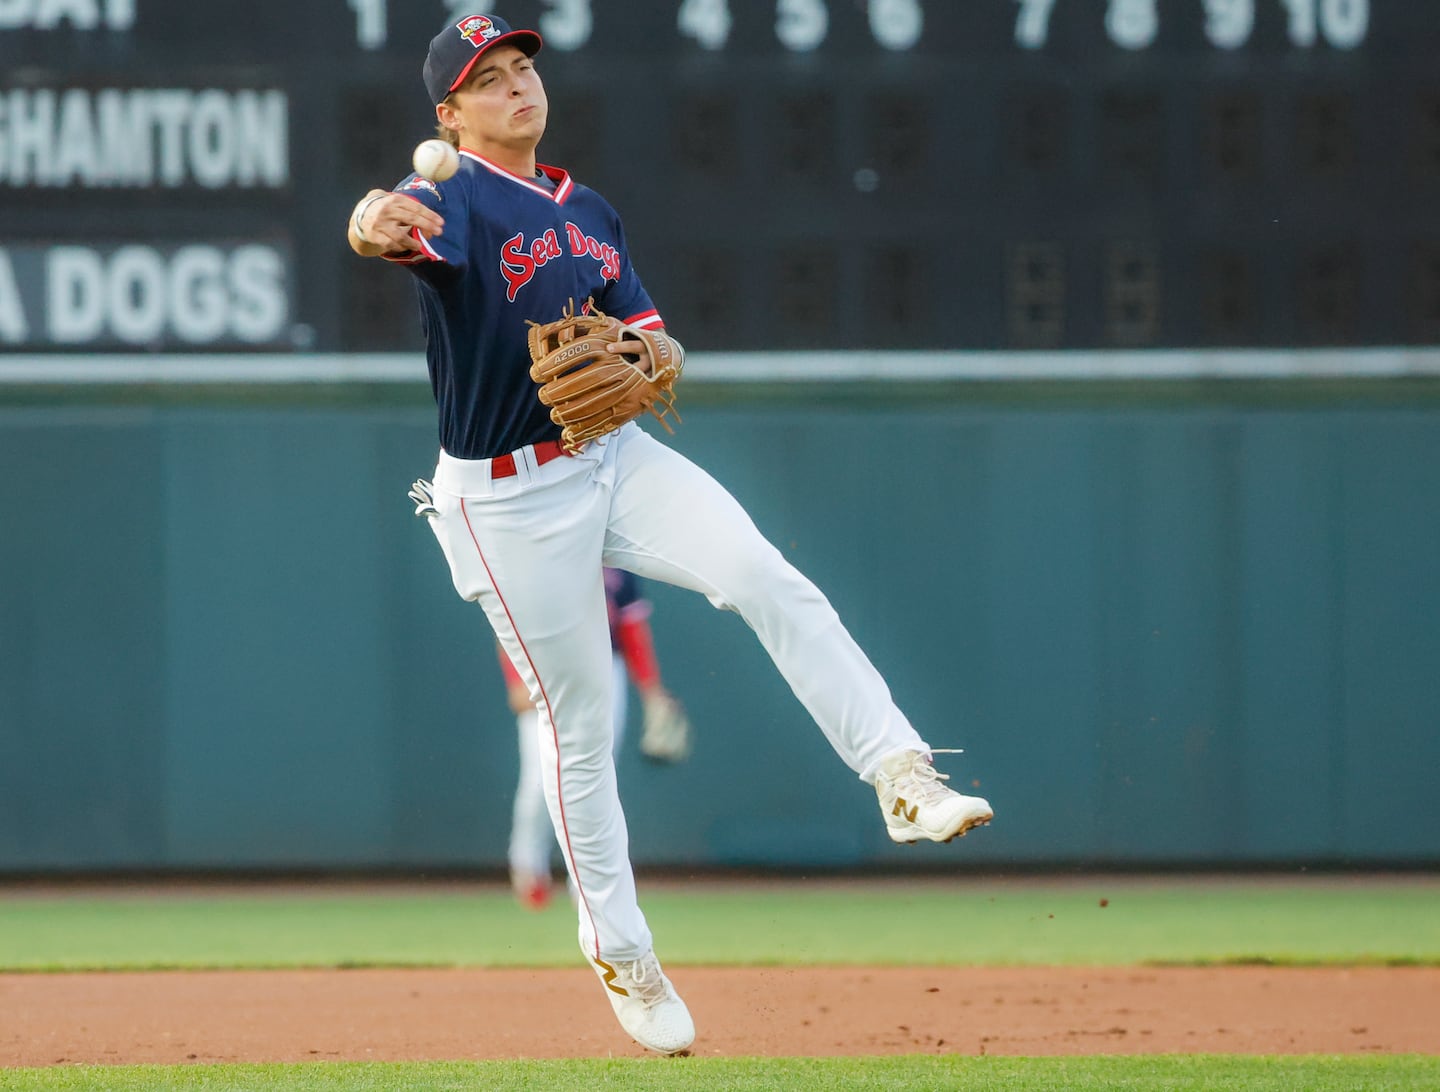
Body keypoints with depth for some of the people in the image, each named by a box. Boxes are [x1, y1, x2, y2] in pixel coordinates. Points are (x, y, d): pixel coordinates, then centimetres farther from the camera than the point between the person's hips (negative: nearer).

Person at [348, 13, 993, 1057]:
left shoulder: (590, 214, 12)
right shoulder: (453, 200, -10)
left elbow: (655, 336, 16)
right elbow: (385, 225, -34)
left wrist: (646, 349, -10)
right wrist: (375, 222, -60)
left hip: (618, 459, 5)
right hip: (509, 497, -5)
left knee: (773, 582, -20)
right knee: (580, 727, 1)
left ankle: (904, 778, -26)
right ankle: (621, 955, 15)